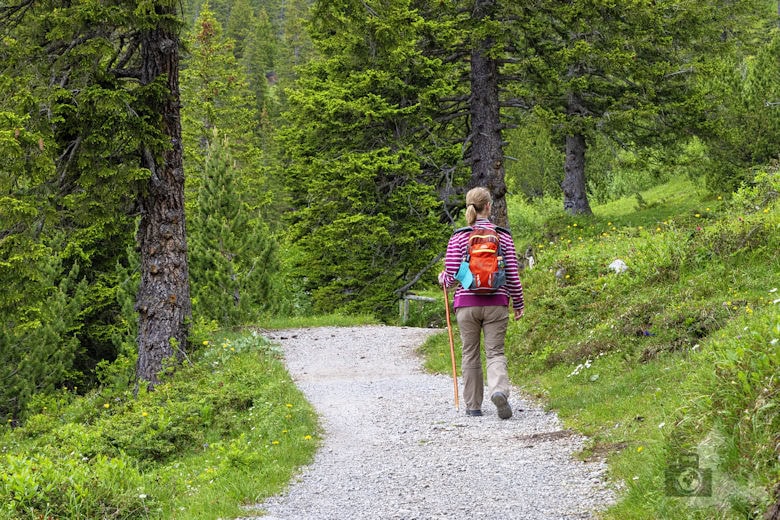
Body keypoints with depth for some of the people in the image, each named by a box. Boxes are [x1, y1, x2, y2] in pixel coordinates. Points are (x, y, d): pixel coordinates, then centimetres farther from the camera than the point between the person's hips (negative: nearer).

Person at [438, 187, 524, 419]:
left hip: (466, 303, 0)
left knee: (470, 354, 12)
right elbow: (513, 274, 0)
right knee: (495, 352, 4)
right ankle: (499, 389, -24)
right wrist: (518, 303, 12)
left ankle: (473, 405, 17)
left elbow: (451, 276, -4)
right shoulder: (503, 235, 0)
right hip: (496, 303, 0)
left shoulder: (459, 237, -2)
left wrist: (442, 278, 20)